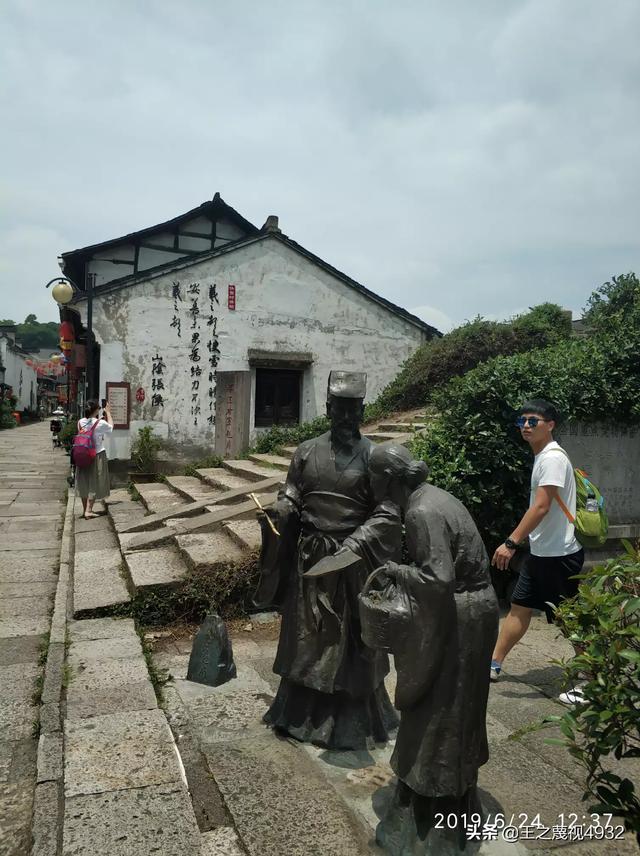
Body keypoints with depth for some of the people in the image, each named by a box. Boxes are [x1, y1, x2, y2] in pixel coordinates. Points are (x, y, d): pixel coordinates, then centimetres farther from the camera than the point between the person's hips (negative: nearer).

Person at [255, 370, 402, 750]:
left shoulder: (374, 456, -7)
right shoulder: (307, 451, 4)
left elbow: (387, 514, -11)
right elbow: (291, 498, 6)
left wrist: (352, 545, -24)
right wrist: (277, 512, -17)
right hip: (308, 559, 4)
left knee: (350, 640, 8)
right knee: (305, 635, 15)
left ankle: (352, 721, 27)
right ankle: (299, 711, 34)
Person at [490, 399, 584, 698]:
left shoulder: (552, 458, -18)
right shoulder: (543, 457, 11)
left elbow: (541, 507, -25)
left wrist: (511, 543, -26)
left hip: (559, 555, -9)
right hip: (541, 552, 9)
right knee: (520, 607, 14)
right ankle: (494, 664, 24)